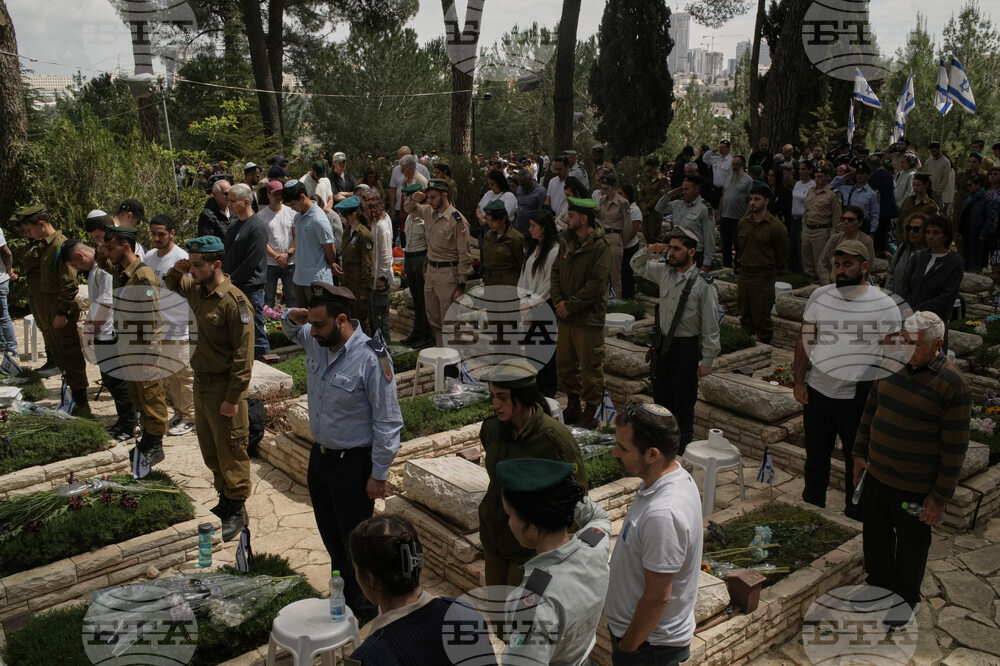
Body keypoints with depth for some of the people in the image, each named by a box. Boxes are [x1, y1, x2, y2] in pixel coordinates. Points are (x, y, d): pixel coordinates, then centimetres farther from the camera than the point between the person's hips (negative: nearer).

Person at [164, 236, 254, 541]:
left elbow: (244, 354, -21)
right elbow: (173, 285, 30)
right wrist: (176, 271, 5)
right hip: (201, 383, 9)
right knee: (209, 450, 19)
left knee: (230, 452, 3)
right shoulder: (196, 290, 5)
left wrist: (233, 398, -21)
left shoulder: (234, 302, -21)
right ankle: (224, 500, 35)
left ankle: (237, 511, 17)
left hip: (223, 387, -8)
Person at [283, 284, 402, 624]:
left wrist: (379, 474, -17)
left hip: (353, 463, -7)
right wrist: (293, 318, -2)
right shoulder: (316, 341, -4)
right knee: (331, 536, 21)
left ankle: (362, 608, 30)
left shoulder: (372, 358, -26)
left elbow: (387, 422, -20)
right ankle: (341, 596, 41)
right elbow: (293, 331, 23)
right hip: (319, 456, 7)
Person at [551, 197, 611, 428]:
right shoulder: (566, 241, 8)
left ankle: (590, 413, 15)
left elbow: (596, 284, -18)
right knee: (564, 363, 16)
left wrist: (570, 306, -15)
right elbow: (556, 272, 11)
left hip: (589, 318, -7)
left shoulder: (600, 246, -14)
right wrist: (559, 301, -5)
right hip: (565, 315, 7)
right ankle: (573, 407, 31)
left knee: (590, 366, 2)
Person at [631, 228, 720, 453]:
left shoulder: (703, 285, -13)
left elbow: (711, 327, -11)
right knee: (661, 398, 14)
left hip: (687, 348, -6)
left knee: (683, 403, 3)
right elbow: (637, 265, 22)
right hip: (664, 345, 6)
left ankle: (684, 448, 18)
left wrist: (706, 362, -12)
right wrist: (649, 250, 1)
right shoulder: (664, 272, 3)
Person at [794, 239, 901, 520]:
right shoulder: (820, 296, 2)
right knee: (816, 456, 16)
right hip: (818, 391, 3)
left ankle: (855, 513, 29)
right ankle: (812, 505, 34)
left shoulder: (884, 304, -8)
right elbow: (805, 340, 7)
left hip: (859, 397, -3)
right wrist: (799, 381, 3)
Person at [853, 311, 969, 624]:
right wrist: (860, 453, 13)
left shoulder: (952, 383, -21)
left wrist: (940, 497, -14)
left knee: (911, 544, 16)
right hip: (876, 474, 6)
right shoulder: (892, 365, -2)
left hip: (915, 487, -5)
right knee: (875, 535, 22)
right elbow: (870, 411, 12)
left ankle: (907, 599, 39)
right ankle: (878, 583, 47)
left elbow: (955, 447, -17)